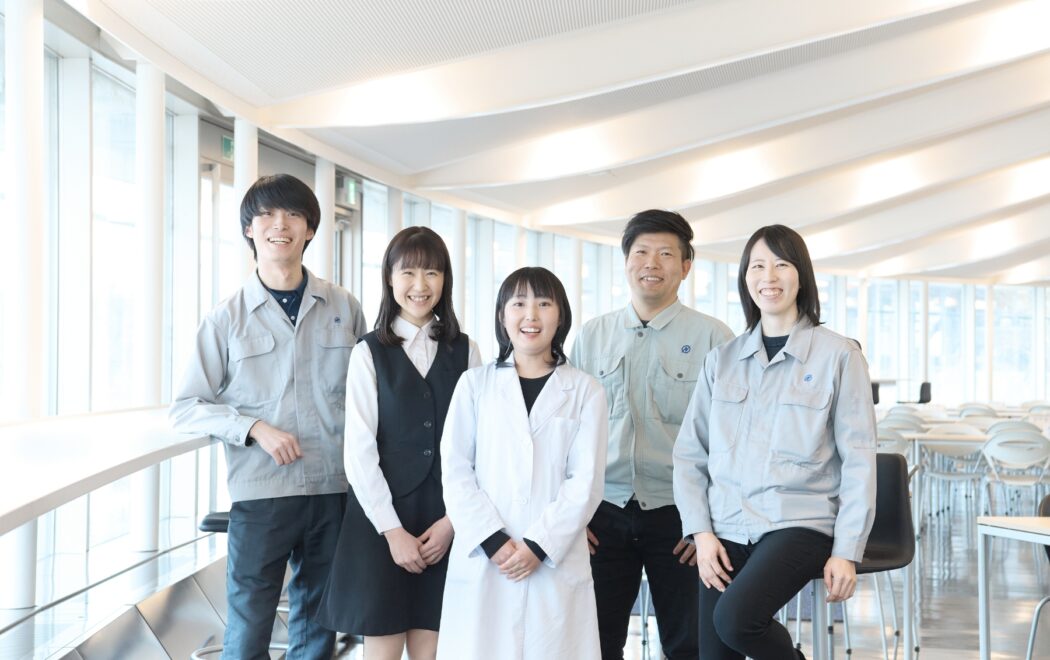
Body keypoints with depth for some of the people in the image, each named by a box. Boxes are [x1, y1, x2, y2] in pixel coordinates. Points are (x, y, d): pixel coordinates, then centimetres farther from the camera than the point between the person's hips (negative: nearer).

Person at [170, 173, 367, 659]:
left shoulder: (343, 308, 4)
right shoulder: (227, 318, -1)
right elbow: (185, 407, 1)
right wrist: (255, 428, -12)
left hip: (335, 490, 2)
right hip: (260, 492, -2)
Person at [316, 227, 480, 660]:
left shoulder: (465, 351, 5)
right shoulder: (369, 353, -1)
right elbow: (359, 450, -6)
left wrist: (452, 519, -5)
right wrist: (392, 530, -10)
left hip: (445, 523, 2)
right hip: (381, 521, -2)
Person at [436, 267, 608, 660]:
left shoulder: (585, 391, 5)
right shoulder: (475, 383, 7)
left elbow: (586, 480, -1)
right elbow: (455, 470, 2)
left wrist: (539, 545, -10)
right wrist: (492, 540, -10)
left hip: (555, 564, 0)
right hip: (481, 561, 1)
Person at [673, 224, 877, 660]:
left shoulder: (839, 355, -1)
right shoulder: (722, 359, 9)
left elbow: (858, 459, -2)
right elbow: (689, 452, 8)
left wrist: (847, 550, -7)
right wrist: (700, 531, -3)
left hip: (800, 524, -4)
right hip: (725, 530, 4)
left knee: (734, 618, -25)